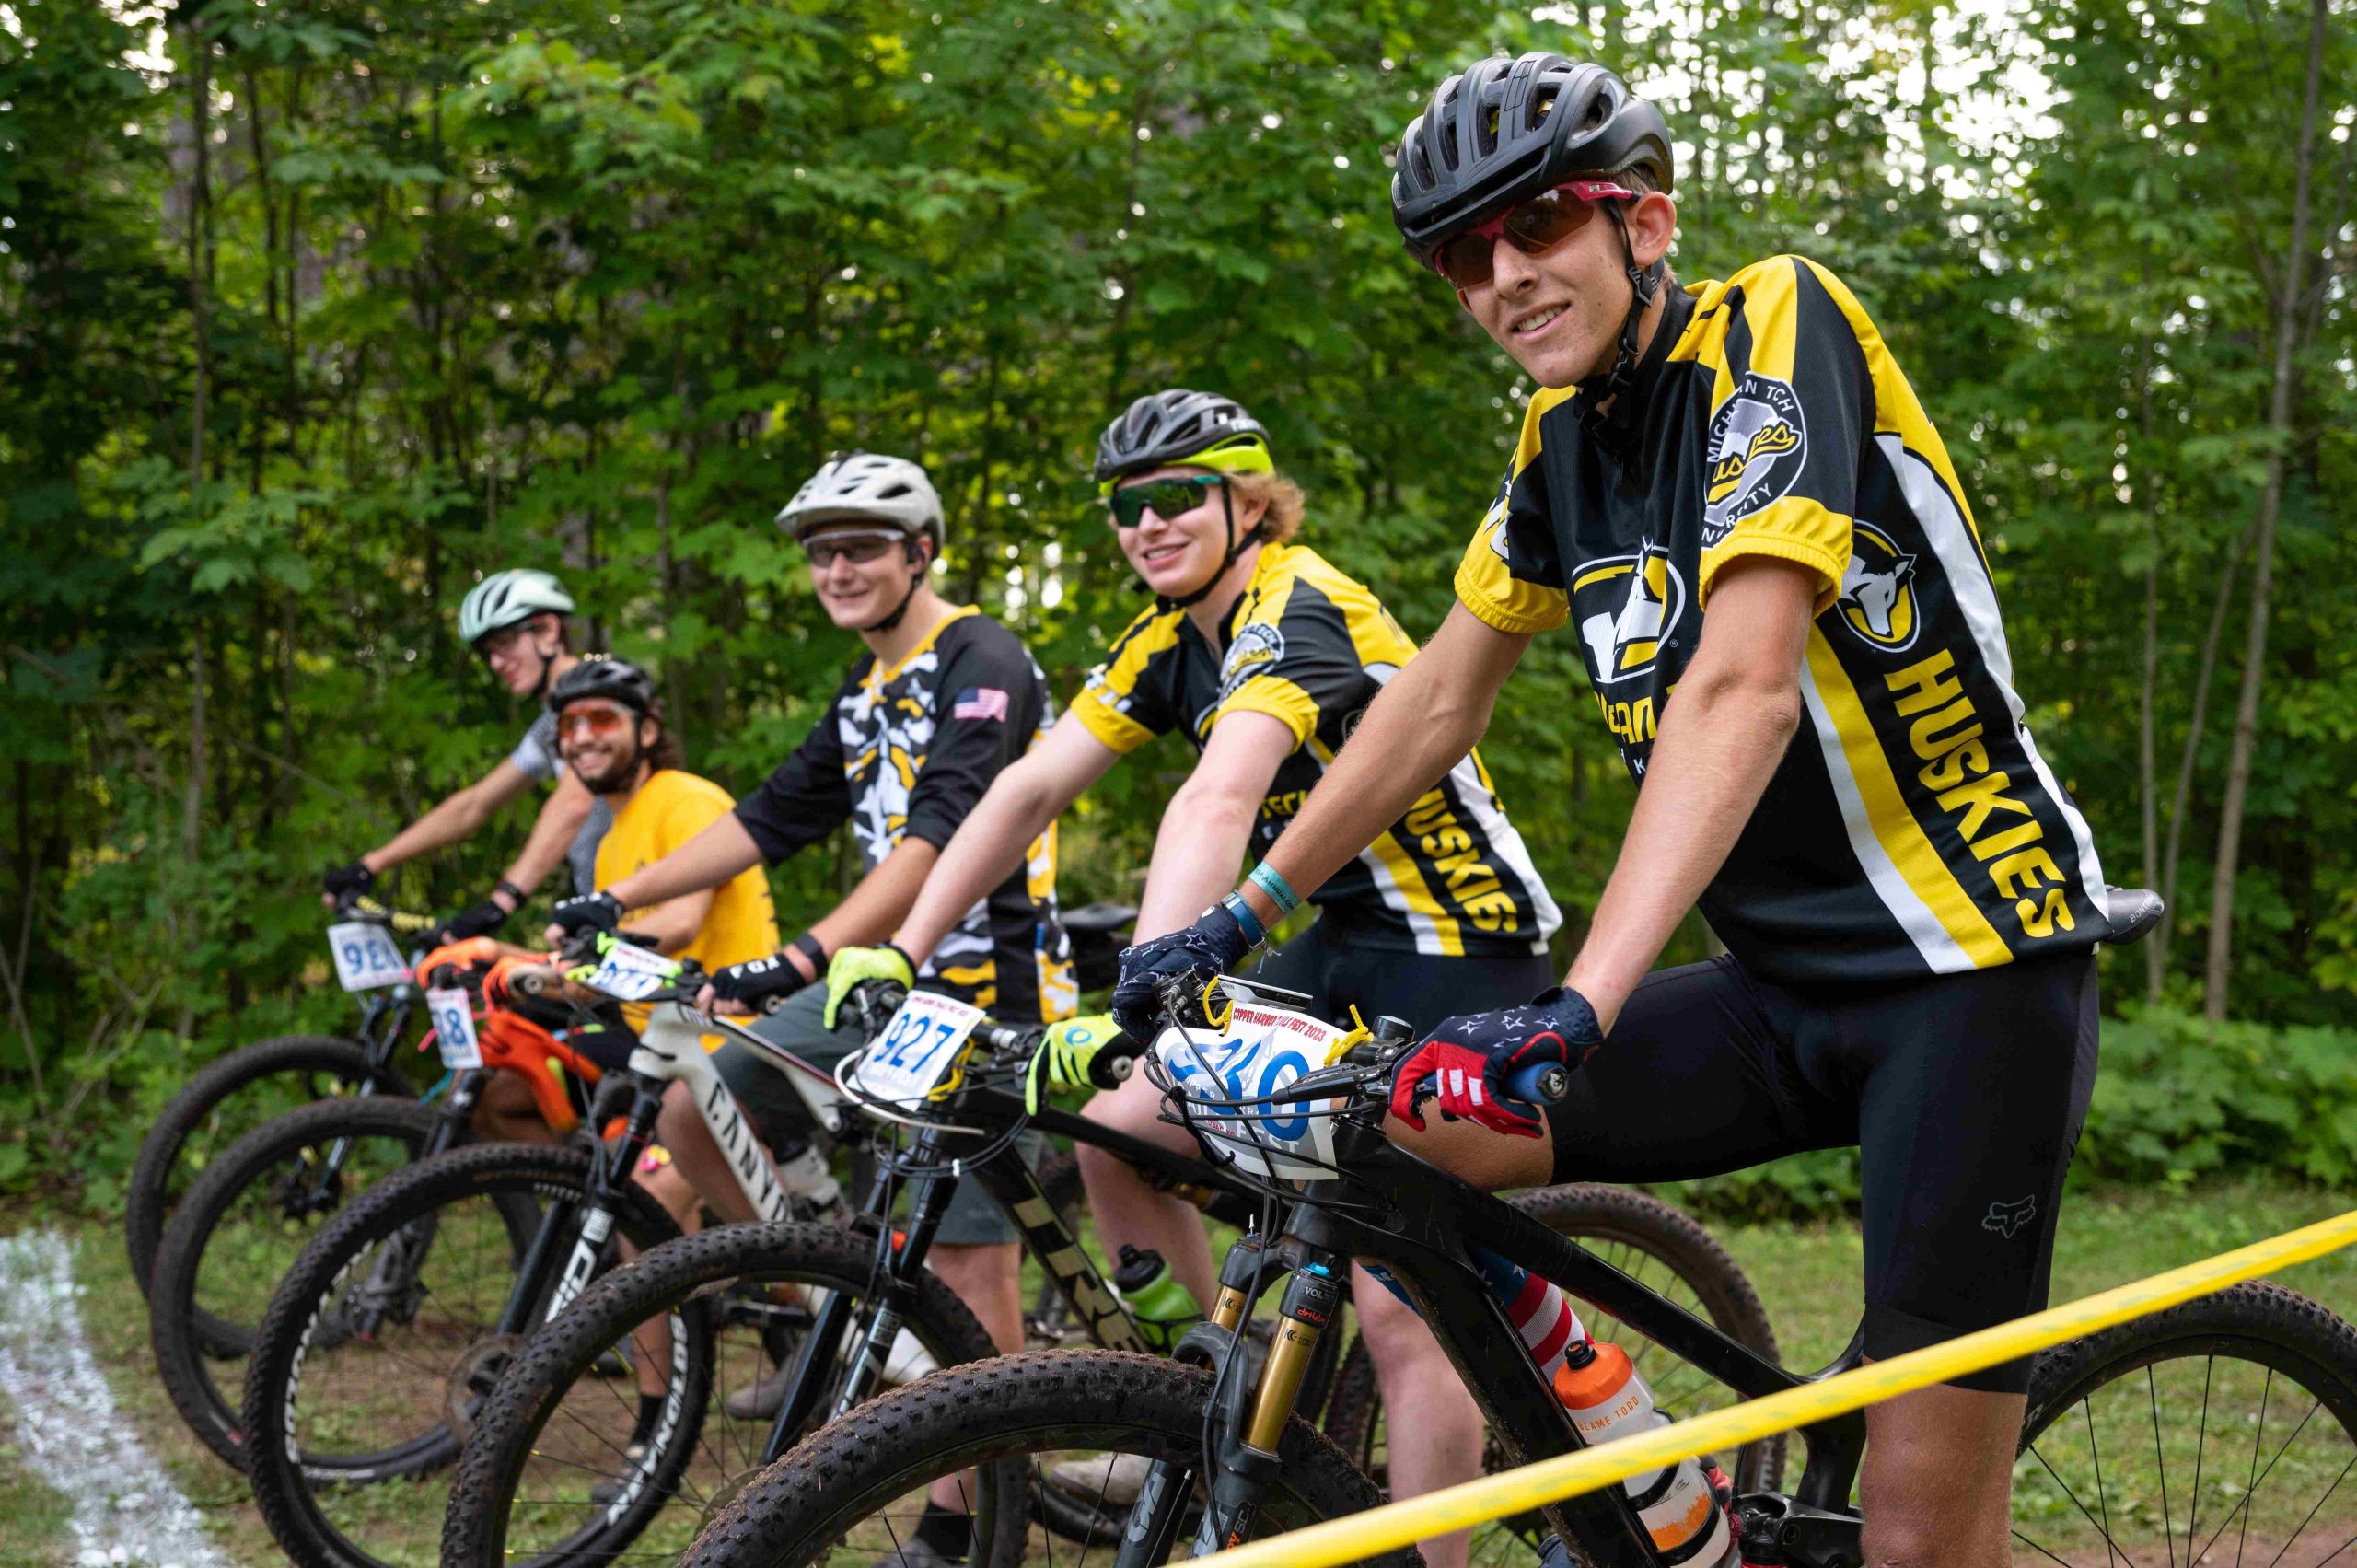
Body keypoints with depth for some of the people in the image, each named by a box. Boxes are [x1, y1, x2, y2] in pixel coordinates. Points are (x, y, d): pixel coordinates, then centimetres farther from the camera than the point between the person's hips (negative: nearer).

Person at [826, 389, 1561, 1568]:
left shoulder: (1299, 611, -22)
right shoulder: (1168, 640, 5)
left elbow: (1219, 803, -38)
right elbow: (1030, 788, 1)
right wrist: (897, 951, -7)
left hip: (1461, 948, -8)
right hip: (1344, 938, 9)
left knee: (1397, 1306, -14)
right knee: (1118, 1133, 1)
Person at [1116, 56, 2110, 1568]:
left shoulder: (1774, 329, -15)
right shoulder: (1563, 436, 7)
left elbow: (1745, 686, -28)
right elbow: (1440, 700, 16)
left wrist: (1583, 1002, -37)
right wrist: (1240, 914, 13)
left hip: (1965, 967, -7)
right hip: (1788, 987, 7)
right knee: (1425, 1120, -8)